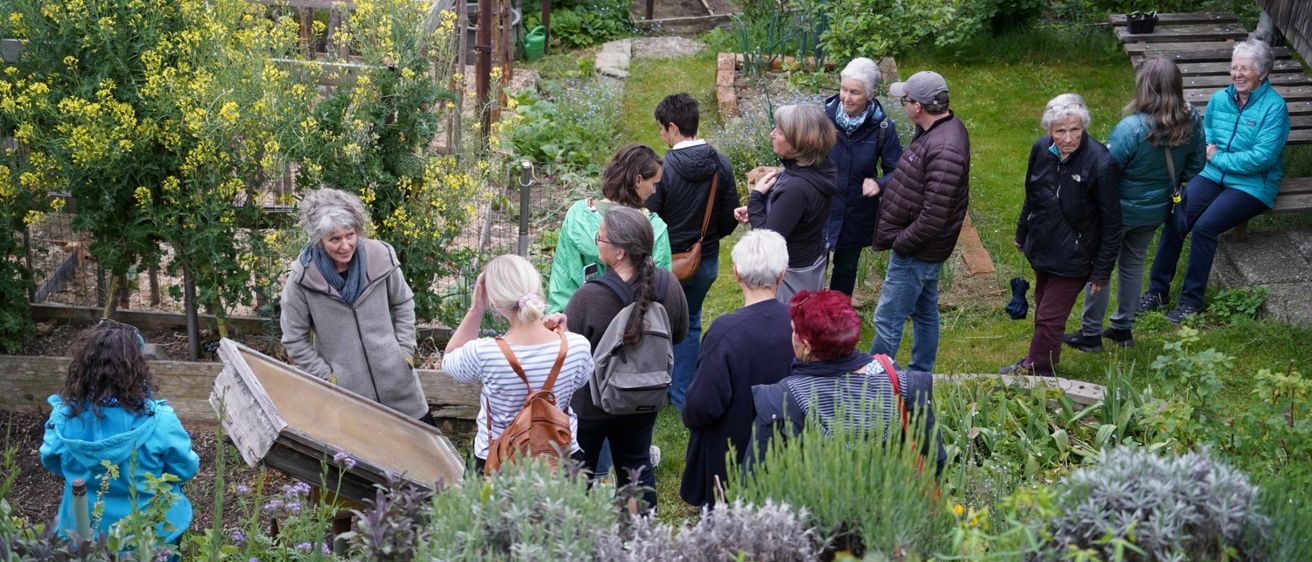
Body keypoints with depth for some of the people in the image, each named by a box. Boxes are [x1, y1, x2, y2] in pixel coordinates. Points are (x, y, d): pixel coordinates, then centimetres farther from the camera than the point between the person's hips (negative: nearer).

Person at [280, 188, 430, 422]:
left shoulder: (380, 257, -8)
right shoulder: (303, 277, -14)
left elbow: (403, 304, 9)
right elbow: (295, 340, -5)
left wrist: (405, 351, 3)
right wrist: (327, 377, -8)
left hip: (395, 378, 3)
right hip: (347, 391, -2)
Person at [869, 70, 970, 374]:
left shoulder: (944, 150, -30)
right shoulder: (941, 129, 2)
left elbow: (934, 217, -31)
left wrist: (900, 243, -19)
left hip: (917, 253, -10)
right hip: (925, 249, 10)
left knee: (887, 320, 0)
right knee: (925, 312, 23)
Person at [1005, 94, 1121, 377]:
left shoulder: (1101, 164, -27)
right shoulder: (1041, 149, -10)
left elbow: (1112, 223, -18)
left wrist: (1102, 271, -13)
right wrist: (1022, 233, 22)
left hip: (1073, 257, -6)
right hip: (1041, 246, 6)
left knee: (1049, 318, 2)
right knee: (1043, 308, 24)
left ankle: (1036, 371, 21)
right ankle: (1037, 362, 43)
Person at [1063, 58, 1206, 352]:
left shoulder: (1131, 129, -32)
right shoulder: (1192, 123, -12)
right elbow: (1195, 166, 2)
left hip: (1122, 210, -6)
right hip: (1157, 210, 6)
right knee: (1133, 262, 25)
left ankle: (1090, 333, 22)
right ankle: (1123, 327, 36)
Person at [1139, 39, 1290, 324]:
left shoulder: (1274, 107, -11)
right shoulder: (1220, 99, 8)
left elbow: (1262, 158, -18)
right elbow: (1204, 133, 24)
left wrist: (1218, 158, -12)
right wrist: (1207, 148, 0)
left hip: (1252, 185, -5)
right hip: (1213, 175, 5)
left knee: (1204, 226, -26)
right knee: (1175, 220, -19)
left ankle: (1192, 300, -12)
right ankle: (1158, 290, -8)